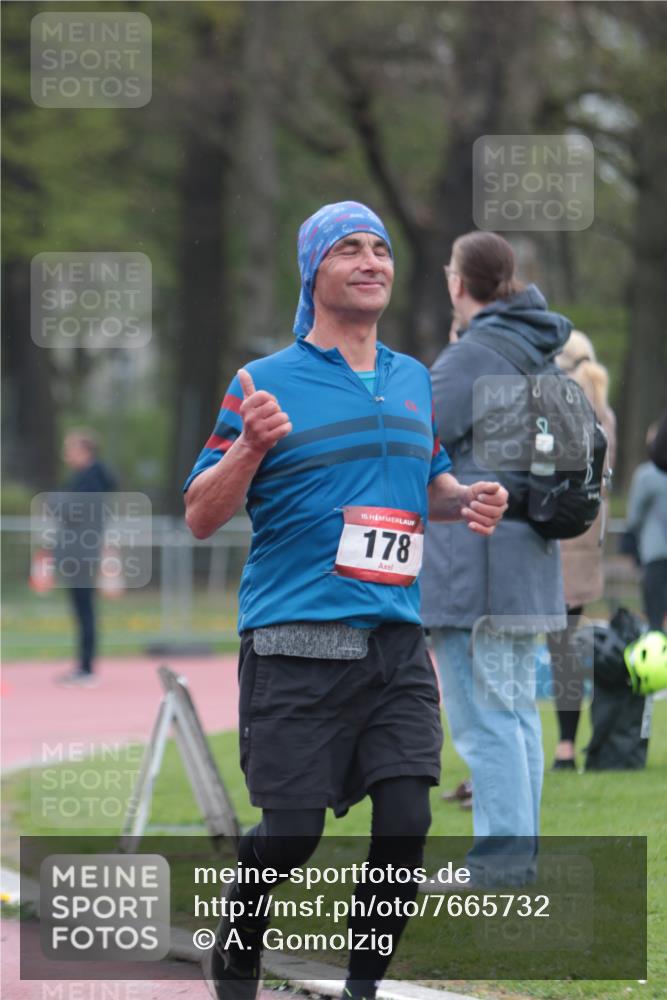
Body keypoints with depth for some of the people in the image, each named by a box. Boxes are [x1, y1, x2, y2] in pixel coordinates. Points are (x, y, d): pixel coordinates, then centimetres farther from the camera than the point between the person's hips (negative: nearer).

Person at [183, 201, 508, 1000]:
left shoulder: (414, 381, 15)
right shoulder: (265, 383, -1)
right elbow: (201, 516, -2)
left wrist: (464, 500, 7)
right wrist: (252, 446, -20)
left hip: (398, 645, 4)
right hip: (295, 647, -4)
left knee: (406, 823, -7)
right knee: (291, 832, -5)